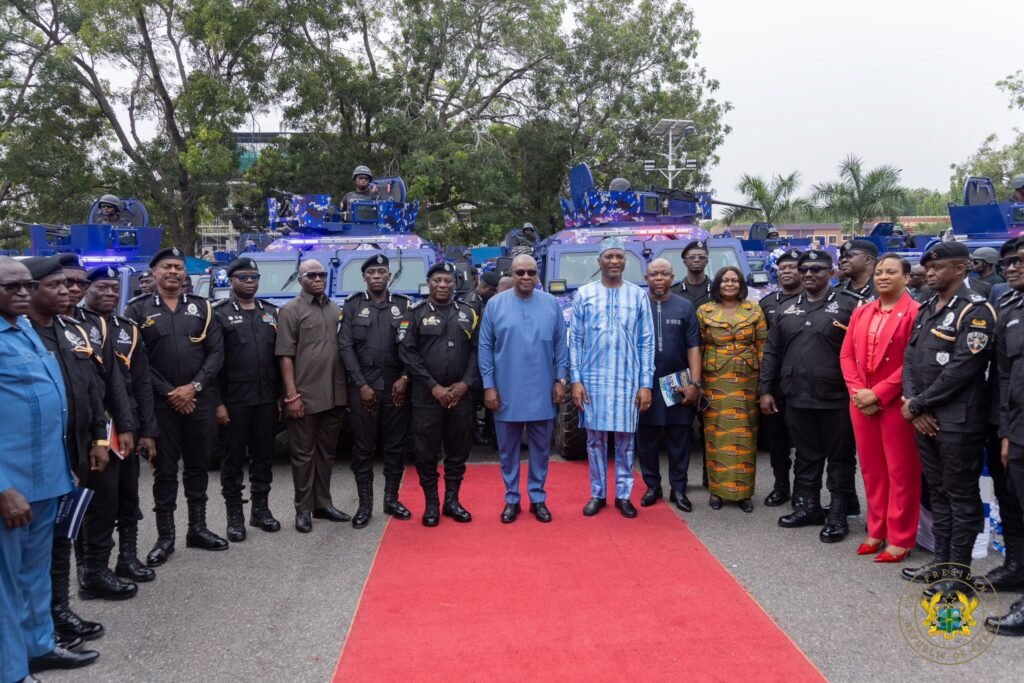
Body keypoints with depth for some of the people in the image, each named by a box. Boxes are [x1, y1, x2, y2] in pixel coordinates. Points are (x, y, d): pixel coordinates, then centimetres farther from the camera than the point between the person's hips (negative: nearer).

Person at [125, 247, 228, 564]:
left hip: (199, 400, 2)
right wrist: (169, 393, -11)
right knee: (165, 469, 4)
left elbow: (216, 352, 1)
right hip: (160, 402, -2)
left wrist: (194, 387, -10)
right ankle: (165, 536, 15)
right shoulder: (138, 310, 2)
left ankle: (197, 528, 23)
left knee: (198, 465, 11)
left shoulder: (202, 307, 8)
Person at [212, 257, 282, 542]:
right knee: (234, 457, 4)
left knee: (264, 455, 11)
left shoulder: (272, 313, 12)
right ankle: (235, 515, 14)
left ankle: (261, 508, 23)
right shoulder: (219, 313, -2)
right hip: (235, 400, -4)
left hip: (267, 399, 4)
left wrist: (281, 395, 7)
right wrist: (217, 402, -12)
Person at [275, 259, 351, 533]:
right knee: (304, 453, 4)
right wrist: (292, 395, -15)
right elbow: (285, 356, -8)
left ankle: (323, 504, 24)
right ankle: (303, 510, 13)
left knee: (327, 451, 13)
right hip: (305, 396, -5)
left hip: (335, 395, 5)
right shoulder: (291, 310, -3)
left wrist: (347, 388, 9)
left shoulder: (336, 310, 14)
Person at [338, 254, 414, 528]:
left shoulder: (404, 305, 7)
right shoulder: (352, 305, 5)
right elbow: (346, 347, -2)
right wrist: (361, 385, -9)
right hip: (362, 386, -1)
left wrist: (405, 377, -8)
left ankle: (391, 499, 20)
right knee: (364, 447, 3)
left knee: (395, 445, 7)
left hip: (396, 386, 1)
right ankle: (365, 504, 13)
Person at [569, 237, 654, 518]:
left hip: (628, 381, 0)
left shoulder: (638, 295, 3)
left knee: (625, 439, 7)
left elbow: (647, 342, 2)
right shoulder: (584, 294, 2)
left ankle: (623, 495, 19)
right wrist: (576, 380, -4)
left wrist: (646, 383, -3)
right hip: (593, 379, 0)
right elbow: (575, 340, 2)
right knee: (595, 438, 7)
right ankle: (597, 494, 20)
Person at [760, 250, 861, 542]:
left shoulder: (849, 304, -4)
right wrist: (766, 390, 10)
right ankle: (807, 506, 28)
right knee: (806, 456, 15)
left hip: (836, 398, -5)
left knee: (839, 458, 6)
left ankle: (837, 515, 16)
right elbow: (772, 352, 15)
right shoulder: (788, 309, 13)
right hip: (797, 398, 5)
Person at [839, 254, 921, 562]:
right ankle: (877, 531, 26)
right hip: (862, 403, 6)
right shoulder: (861, 313, 13)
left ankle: (900, 539, 14)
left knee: (900, 472, 4)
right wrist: (857, 391, -5)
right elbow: (847, 355, 9)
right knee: (871, 470, 14)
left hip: (896, 403, -6)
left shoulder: (915, 312, -8)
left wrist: (877, 393, -15)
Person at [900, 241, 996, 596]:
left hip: (958, 421, -8)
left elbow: (962, 369, -18)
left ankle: (960, 571, 11)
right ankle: (941, 560, 27)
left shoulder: (975, 311, -11)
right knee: (937, 492, 16)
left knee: (961, 495, 2)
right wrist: (914, 406, -4)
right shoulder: (927, 310, 14)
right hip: (924, 418, 8)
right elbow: (910, 358, 10)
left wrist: (916, 404, -13)